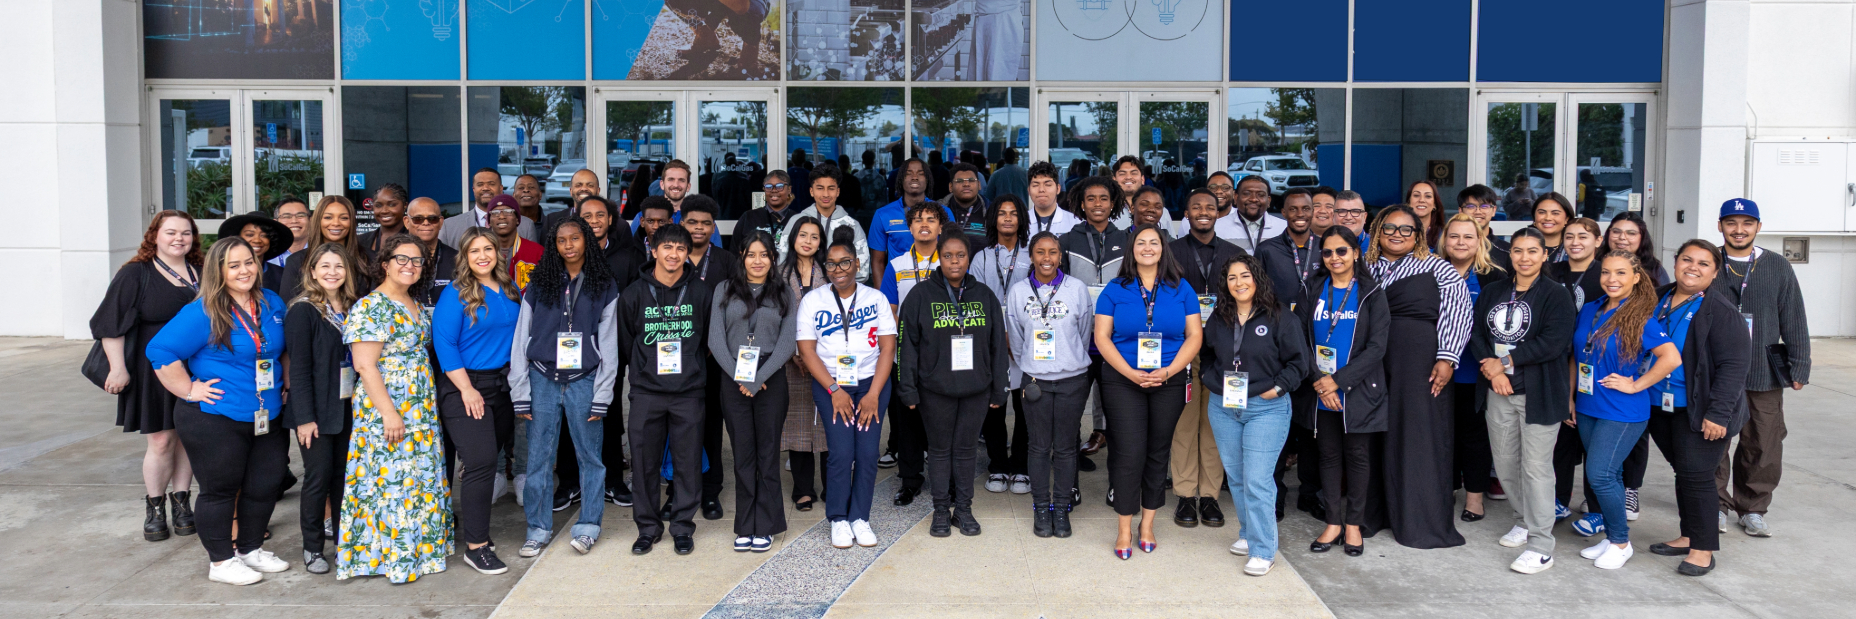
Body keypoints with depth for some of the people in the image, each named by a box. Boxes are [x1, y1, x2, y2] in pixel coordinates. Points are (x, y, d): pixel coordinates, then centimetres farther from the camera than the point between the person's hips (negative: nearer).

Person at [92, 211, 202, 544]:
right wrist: (118, 369, -10)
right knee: (161, 440, -2)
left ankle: (181, 502, 20)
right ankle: (154, 507, 14)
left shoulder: (202, 274, 9)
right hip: (154, 372, -3)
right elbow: (111, 325, -4)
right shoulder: (136, 274, -3)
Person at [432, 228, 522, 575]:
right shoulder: (455, 294, -8)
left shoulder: (510, 292, 9)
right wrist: (466, 389, -16)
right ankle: (476, 546, -6)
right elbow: (444, 344, -13)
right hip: (466, 387, -6)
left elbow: (520, 335, 17)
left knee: (490, 459, 11)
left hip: (504, 386, 6)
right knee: (481, 461, -12)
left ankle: (472, 523, 28)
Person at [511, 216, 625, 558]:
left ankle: (588, 527, 13)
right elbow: (520, 340, 7)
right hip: (543, 379, 1)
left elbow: (609, 344, 3)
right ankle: (539, 529, 14)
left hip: (584, 381, -1)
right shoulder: (538, 286, 7)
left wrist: (601, 396, -3)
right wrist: (520, 394, 1)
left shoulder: (604, 286, 5)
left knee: (589, 456, 1)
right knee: (539, 457, 3)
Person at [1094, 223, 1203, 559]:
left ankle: (1147, 525, 21)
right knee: (1130, 452, -6)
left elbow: (1194, 335, 1)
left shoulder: (1181, 289, 4)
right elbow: (1102, 337, -3)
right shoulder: (1115, 290, 1)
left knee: (1158, 452, 8)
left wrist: (1168, 371, -13)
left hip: (1170, 382, 2)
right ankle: (1125, 530, 5)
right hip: (1123, 381, -2)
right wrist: (1132, 373, -14)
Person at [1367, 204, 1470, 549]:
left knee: (1420, 435, 0)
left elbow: (1459, 310, -5)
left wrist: (1446, 358, -14)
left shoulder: (1436, 267, 2)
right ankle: (1379, 511, 19)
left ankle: (1423, 523, 8)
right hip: (1375, 363, 3)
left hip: (1420, 363, -3)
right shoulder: (1366, 268, 13)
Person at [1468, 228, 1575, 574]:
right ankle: (1525, 522, 33)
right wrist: (1492, 369, -11)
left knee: (1536, 468, -5)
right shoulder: (1493, 292, 12)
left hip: (1539, 394, -5)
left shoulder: (1557, 296, -5)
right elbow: (1475, 332, 5)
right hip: (1498, 392, 6)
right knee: (1504, 463, 13)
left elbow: (1553, 343, -16)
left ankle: (1540, 548, 0)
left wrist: (1505, 361, -14)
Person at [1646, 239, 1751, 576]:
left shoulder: (1719, 311, -11)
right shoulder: (1657, 301, 8)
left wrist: (1718, 413, -21)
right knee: (1683, 473, 16)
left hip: (1698, 411, -6)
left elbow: (1733, 364, -16)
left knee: (1696, 475, -5)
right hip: (1660, 407, 6)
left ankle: (1703, 549, 6)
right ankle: (1689, 537, 27)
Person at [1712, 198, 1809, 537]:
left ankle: (1752, 508, 19)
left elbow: (1794, 321, 7)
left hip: (1764, 375, 1)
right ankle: (1716, 505, 19)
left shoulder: (1778, 267, 5)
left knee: (1763, 446, 4)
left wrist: (1799, 367, 5)